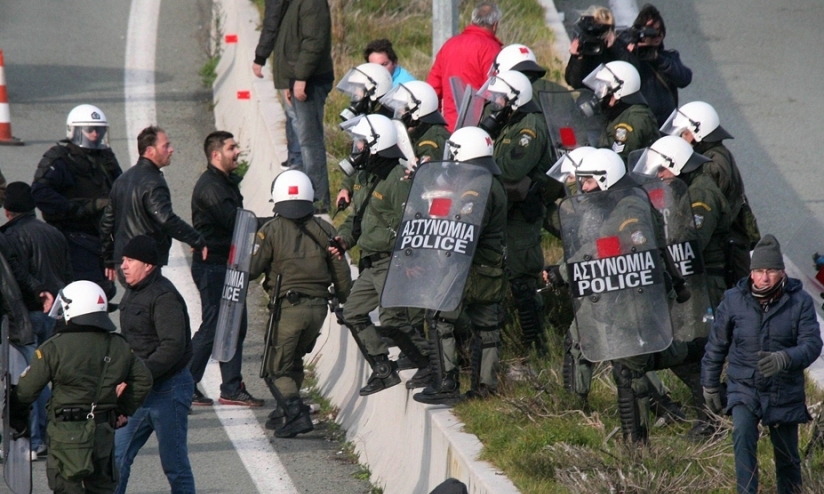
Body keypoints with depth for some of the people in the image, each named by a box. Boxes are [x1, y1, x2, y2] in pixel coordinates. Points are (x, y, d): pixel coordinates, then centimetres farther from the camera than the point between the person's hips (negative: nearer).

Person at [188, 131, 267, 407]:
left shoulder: (227, 182, 16)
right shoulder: (210, 186, -16)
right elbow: (234, 220, -24)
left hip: (228, 265, 10)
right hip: (212, 267, -10)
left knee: (235, 325, 9)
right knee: (213, 327, -6)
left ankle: (232, 389, 13)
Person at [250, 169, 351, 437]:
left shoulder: (270, 231, -5)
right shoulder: (324, 230, 6)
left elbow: (251, 269, -6)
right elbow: (341, 271, 8)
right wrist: (343, 302, 21)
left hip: (288, 307, -5)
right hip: (318, 306, 5)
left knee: (278, 369, 3)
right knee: (294, 362, 23)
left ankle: (297, 414, -15)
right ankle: (286, 412, 26)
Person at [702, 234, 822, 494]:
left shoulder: (799, 302, -10)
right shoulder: (734, 300, -5)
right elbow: (716, 346, 6)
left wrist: (784, 359, -37)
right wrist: (710, 385, 12)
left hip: (784, 393, 0)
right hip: (744, 388, 0)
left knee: (787, 456, 10)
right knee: (743, 434, -26)